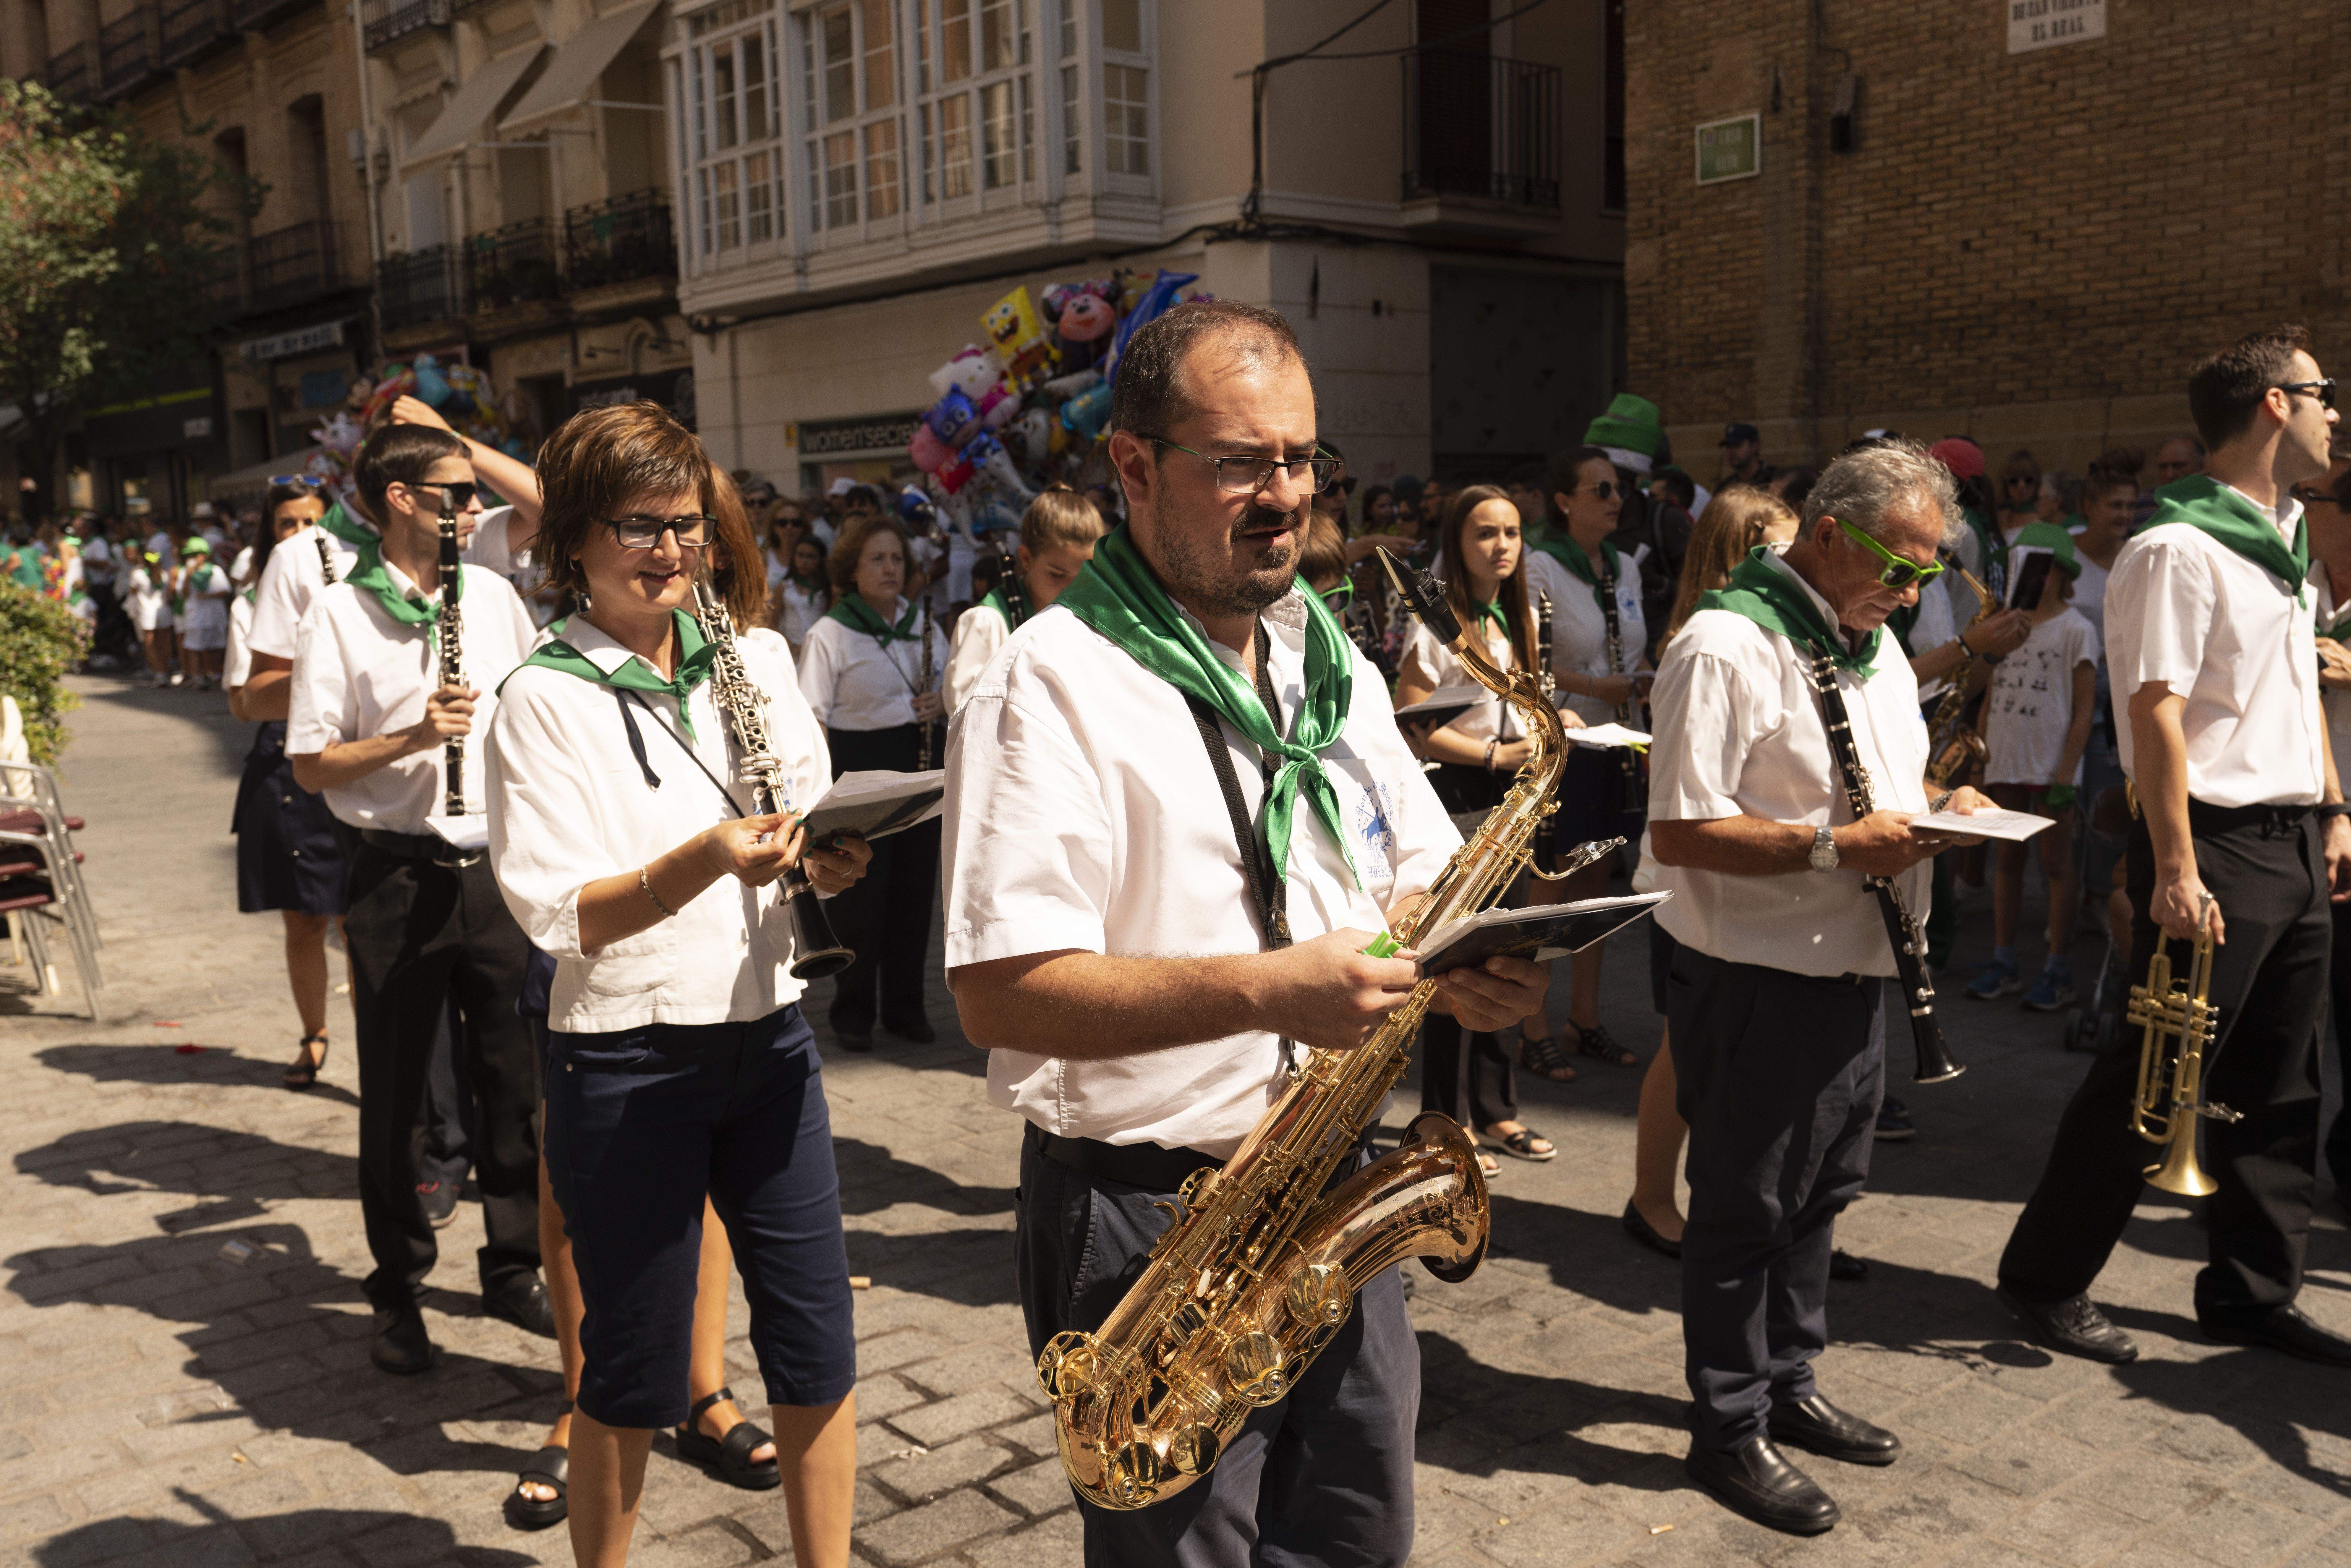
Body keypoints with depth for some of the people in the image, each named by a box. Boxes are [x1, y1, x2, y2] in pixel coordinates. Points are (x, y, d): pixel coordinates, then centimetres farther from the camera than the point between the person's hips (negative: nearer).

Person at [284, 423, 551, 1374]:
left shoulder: (493, 595, 6)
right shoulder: (338, 615, -6)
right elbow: (310, 767, -6)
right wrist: (413, 737, -19)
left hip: (493, 869, 4)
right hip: (398, 878, -3)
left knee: (512, 1079, 10)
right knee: (395, 1094, 7)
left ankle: (514, 1269, 26)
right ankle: (398, 1295, 23)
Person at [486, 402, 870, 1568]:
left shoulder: (757, 659, 7)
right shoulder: (545, 697, -7)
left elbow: (820, 851, 11)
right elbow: (555, 911, -15)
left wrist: (826, 855, -12)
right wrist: (704, 861, -31)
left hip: (766, 1035, 4)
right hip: (626, 1063, -4)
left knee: (816, 1340, 9)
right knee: (633, 1374, 8)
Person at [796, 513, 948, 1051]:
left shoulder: (924, 624, 10)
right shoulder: (830, 633, -6)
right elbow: (814, 718, -10)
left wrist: (942, 702, -4)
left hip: (919, 767, 5)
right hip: (860, 770, -5)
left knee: (915, 888, 9)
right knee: (860, 894, 0)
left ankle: (905, 1007, 22)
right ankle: (853, 1013, 14)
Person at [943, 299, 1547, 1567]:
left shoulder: (1329, 665, 9)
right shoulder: (1053, 683, -16)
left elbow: (1420, 884, 15)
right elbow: (998, 995, -23)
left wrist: (1466, 956, -9)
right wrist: (1267, 989, -31)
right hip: (1149, 1215, -7)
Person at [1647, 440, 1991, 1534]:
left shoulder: (1874, 645, 12)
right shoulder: (1728, 646, -19)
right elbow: (1678, 833, -23)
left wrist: (1938, 811, 2)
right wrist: (1836, 846, -26)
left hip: (1853, 973, 9)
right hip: (1757, 983, -9)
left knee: (1818, 1196, 21)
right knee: (1744, 1211, 5)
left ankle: (1787, 1383, 40)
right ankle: (1729, 1431, 21)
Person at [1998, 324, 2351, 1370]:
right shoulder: (2179, 549, -15)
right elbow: (2156, 715, -20)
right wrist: (2177, 871, -23)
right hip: (2218, 846, -9)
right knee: (2155, 1081, -2)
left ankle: (2252, 1293, 26)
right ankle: (2046, 1279, 12)